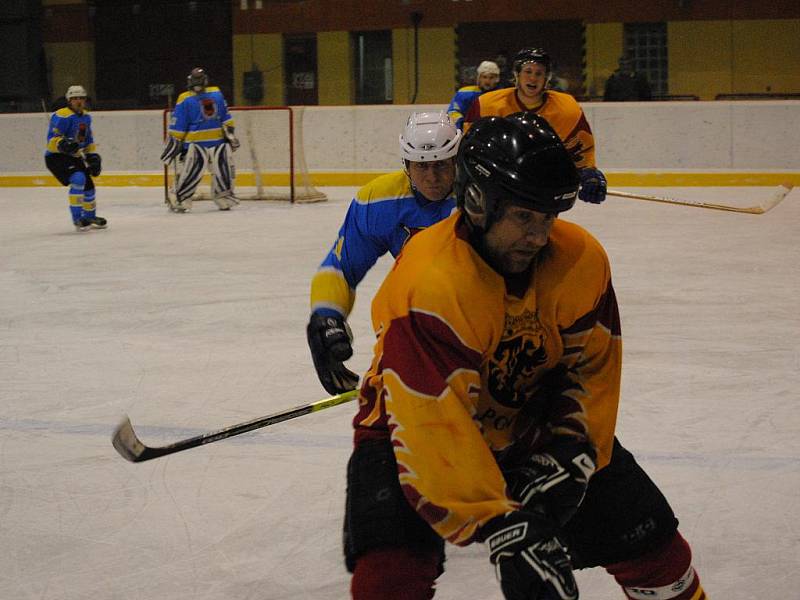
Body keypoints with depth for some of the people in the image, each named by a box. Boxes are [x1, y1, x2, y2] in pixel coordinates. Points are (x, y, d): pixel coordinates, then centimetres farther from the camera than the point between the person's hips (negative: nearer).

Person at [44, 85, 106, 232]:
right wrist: (63, 144, -42)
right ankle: (77, 218, -21)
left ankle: (90, 217, 36)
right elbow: (52, 139, -24)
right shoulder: (62, 116, -18)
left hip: (74, 157, 9)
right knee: (78, 179, -28)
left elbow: (88, 140, 21)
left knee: (88, 185, 13)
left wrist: (93, 156, 12)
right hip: (56, 157, -9)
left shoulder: (86, 117, 10)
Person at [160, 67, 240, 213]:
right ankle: (179, 199, -5)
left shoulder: (216, 94, 7)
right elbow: (177, 126, -6)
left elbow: (225, 117, 16)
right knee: (191, 171, -13)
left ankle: (224, 199, 24)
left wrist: (230, 133, 12)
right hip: (195, 144, -5)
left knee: (223, 169, 8)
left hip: (218, 141, 5)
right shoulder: (185, 100, -6)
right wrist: (174, 142, -7)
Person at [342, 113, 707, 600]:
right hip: (421, 421, -4)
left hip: (535, 420, 5)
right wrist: (499, 528, -42)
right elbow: (432, 426, -37)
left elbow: (593, 365, -3)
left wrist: (571, 449, -18)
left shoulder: (581, 258, -16)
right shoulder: (427, 285, -34)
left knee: (649, 538, 2)